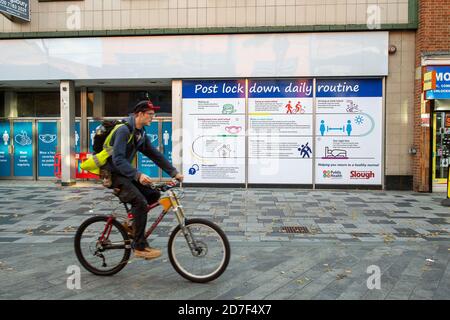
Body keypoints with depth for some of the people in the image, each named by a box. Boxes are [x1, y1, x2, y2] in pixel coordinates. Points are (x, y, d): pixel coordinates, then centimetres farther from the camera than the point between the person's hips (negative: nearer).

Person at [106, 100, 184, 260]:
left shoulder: (141, 134, 9)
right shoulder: (124, 129, -19)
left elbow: (155, 155, 8)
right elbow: (118, 159, -28)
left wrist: (174, 172, 2)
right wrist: (138, 175, -38)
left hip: (125, 173, 9)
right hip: (113, 174, -9)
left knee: (153, 195, -3)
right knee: (140, 202, -22)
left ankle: (132, 220, 15)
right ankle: (140, 247, -14)